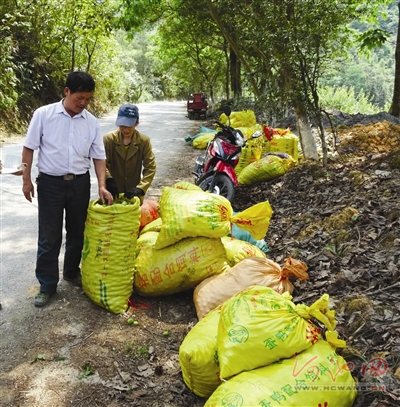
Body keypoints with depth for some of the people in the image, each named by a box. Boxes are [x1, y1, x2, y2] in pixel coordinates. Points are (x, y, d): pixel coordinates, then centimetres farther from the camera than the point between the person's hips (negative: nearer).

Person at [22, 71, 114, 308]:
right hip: (51, 183, -3)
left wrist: (102, 186, -7)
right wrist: (27, 180, -4)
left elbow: (99, 156, 4)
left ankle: (72, 272, 35)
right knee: (49, 236, 3)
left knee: (77, 232, 14)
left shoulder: (92, 122, 1)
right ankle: (48, 285, 16)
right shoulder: (43, 114, -7)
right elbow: (29, 148, -1)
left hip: (80, 183, 3)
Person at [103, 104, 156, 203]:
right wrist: (109, 180, -29)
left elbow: (150, 167, -10)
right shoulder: (108, 139, -9)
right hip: (113, 192, 0)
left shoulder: (144, 141, -8)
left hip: (134, 193, 1)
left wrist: (140, 188, -21)